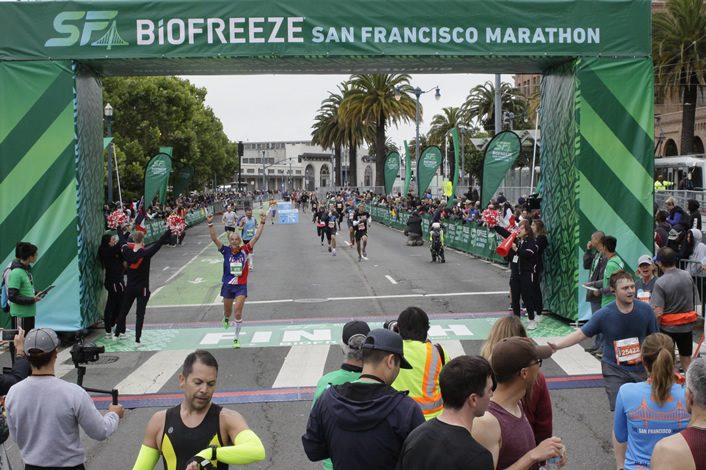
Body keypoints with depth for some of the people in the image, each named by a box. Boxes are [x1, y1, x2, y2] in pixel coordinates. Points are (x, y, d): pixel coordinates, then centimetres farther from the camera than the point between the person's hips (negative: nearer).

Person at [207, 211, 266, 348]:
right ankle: (226, 319, 57)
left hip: (241, 286, -1)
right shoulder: (226, 251, -7)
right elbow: (214, 238, -17)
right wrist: (210, 224, -28)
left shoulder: (244, 250, -7)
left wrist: (262, 223, -20)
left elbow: (256, 237, -12)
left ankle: (236, 338, 7)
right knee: (227, 312, 20)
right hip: (227, 286, 1)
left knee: (238, 313, -8)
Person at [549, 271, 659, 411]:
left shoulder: (645, 310, -7)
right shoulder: (604, 315, -12)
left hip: (641, 369, 2)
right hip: (615, 370, -2)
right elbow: (581, 334, -7)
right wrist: (557, 345, -19)